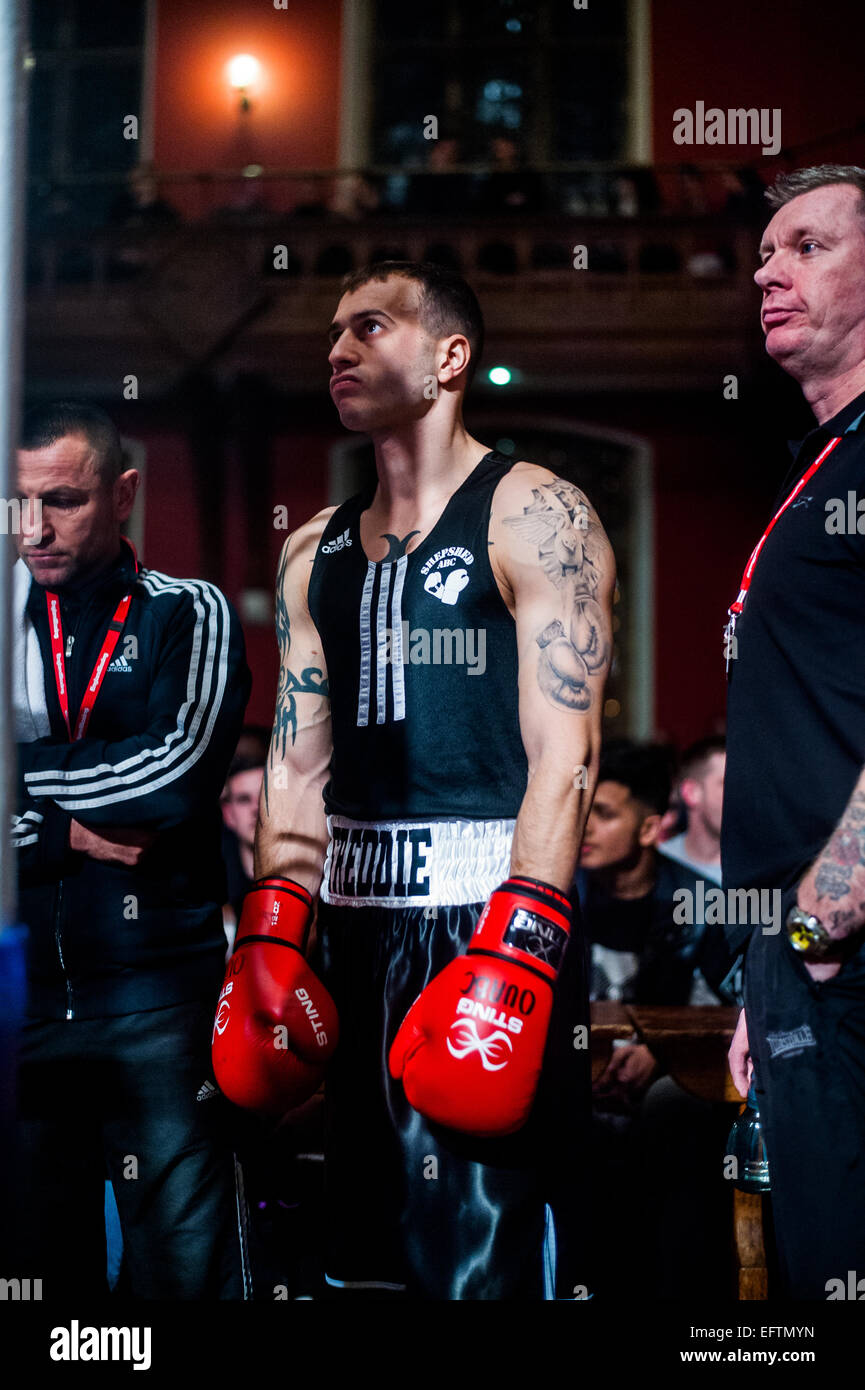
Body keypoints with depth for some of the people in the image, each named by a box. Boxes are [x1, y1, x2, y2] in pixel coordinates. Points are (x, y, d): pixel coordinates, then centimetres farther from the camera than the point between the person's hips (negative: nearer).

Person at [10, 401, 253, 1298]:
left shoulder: (188, 616, 4)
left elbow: (174, 774, -12)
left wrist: (31, 777, -4)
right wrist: (67, 833, -10)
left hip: (154, 995, -2)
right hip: (22, 993, 3)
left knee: (186, 1263, -2)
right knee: (36, 1263, 9)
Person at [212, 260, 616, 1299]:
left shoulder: (534, 515, -4)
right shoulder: (315, 551, 17)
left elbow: (564, 755, -12)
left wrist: (515, 955, -21)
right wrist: (270, 937, 6)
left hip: (490, 908, -7)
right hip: (353, 912, 7)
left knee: (486, 1259, -9)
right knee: (367, 1257, 11)